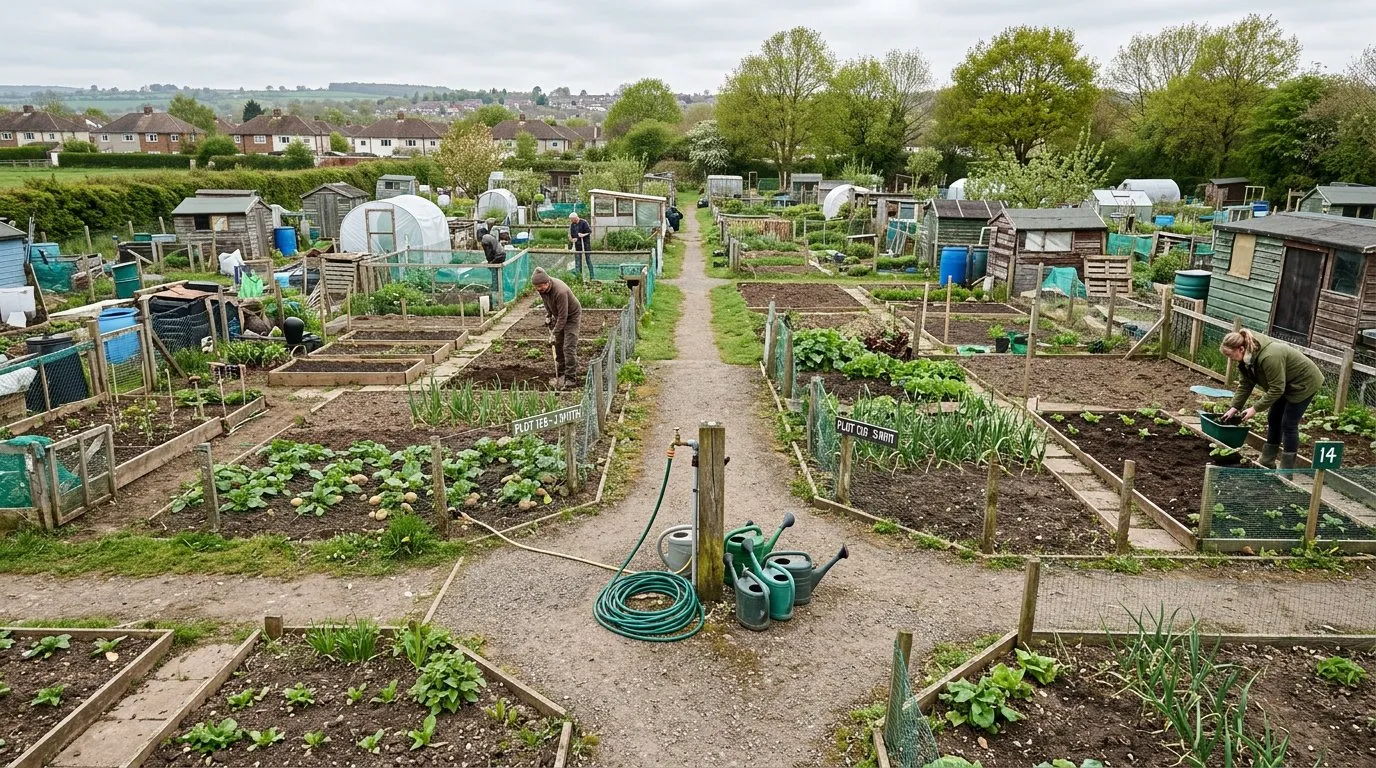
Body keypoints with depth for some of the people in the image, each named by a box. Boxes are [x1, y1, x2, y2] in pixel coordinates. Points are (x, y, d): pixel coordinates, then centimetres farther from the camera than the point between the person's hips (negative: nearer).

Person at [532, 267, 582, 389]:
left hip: (571, 316, -8)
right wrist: (548, 316, 3)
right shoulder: (543, 288, -12)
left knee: (569, 347, -14)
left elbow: (563, 316, -32)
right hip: (558, 316, 8)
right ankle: (560, 375, 18)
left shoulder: (560, 291, -37)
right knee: (558, 346, 9)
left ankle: (570, 378, -12)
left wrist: (555, 332, -28)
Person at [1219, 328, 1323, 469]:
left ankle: (1286, 471, 1)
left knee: (1288, 424, -7)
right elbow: (1245, 384, -2)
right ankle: (1267, 463, 19)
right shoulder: (1247, 357, -9)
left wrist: (1255, 408, -28)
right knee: (1273, 419, 10)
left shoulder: (1269, 357, -37)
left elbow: (1276, 389, -32)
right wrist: (1234, 407, -6)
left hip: (1304, 382, -9)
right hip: (1286, 383, 9)